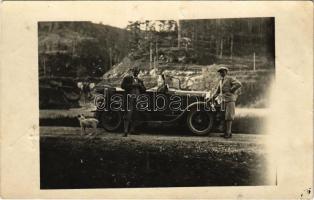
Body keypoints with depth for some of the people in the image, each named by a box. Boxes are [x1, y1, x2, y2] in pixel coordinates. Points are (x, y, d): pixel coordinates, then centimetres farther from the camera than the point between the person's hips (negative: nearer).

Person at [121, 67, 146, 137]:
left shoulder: (140, 81, 25)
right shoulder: (127, 78, 11)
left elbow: (144, 90, 19)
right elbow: (122, 86, -3)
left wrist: (140, 85, -1)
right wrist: (132, 85, -11)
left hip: (137, 98, 5)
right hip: (130, 97, -5)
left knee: (134, 115, 3)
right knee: (128, 114, -13)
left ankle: (132, 129, 10)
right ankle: (126, 131, -15)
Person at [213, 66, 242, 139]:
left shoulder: (230, 79, -4)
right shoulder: (221, 81, 19)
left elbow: (239, 84, -18)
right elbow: (218, 90, 32)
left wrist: (231, 90, -14)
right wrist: (214, 96, 24)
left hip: (230, 100, -7)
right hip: (223, 100, 7)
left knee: (228, 117, -9)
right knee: (224, 117, 5)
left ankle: (228, 133, -7)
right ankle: (227, 132, 11)